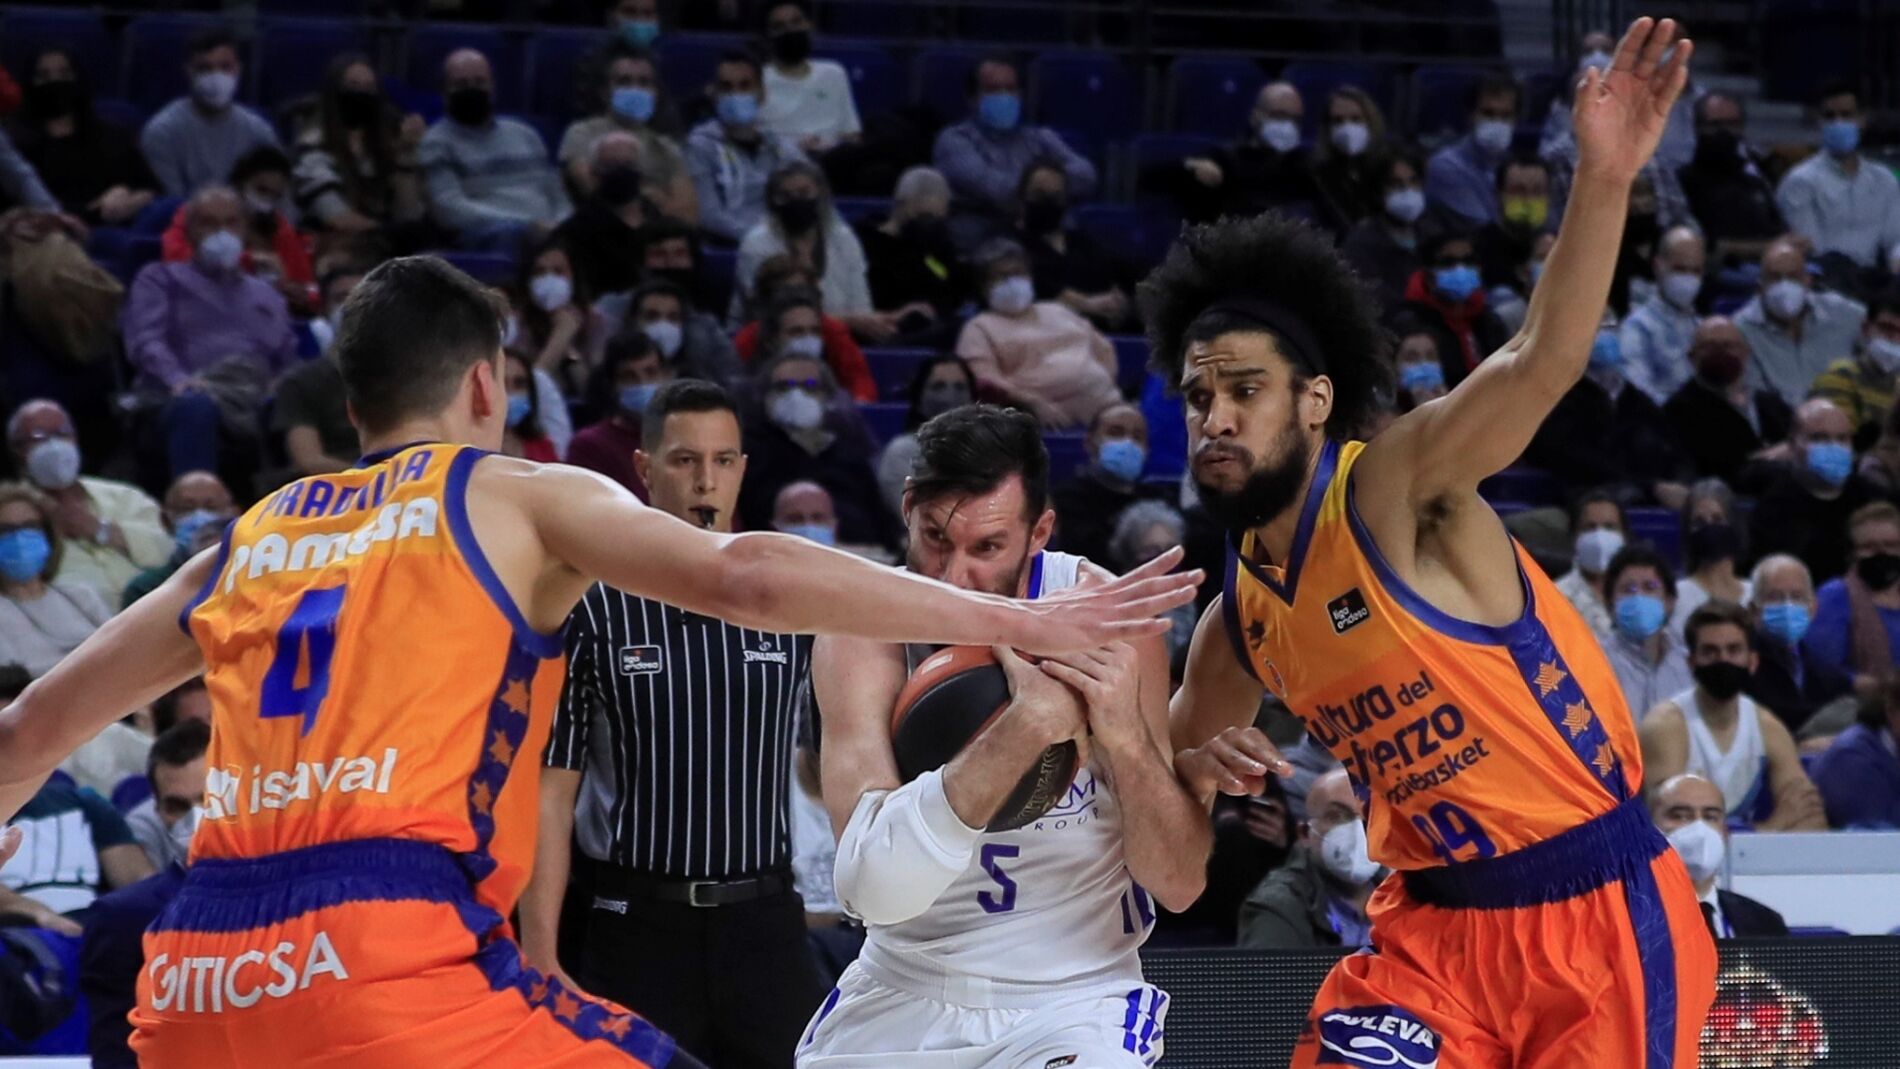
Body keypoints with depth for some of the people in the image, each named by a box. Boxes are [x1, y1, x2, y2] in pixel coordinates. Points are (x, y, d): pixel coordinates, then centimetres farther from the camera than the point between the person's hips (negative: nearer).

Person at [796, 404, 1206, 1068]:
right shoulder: (862, 633, -14)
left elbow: (1181, 885, -13)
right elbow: (871, 889, -29)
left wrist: (1127, 739, -31)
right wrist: (1023, 727, -38)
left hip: (1073, 1001, -2)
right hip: (904, 985, 2)